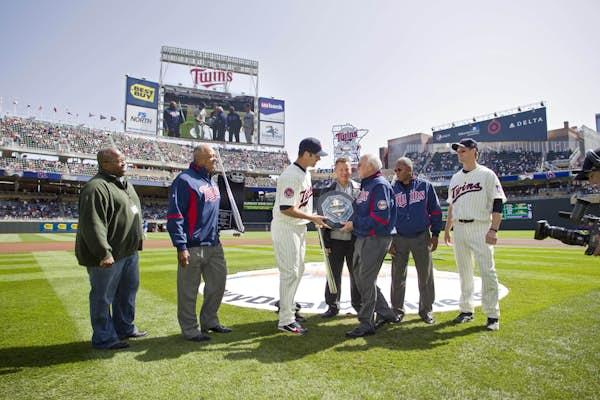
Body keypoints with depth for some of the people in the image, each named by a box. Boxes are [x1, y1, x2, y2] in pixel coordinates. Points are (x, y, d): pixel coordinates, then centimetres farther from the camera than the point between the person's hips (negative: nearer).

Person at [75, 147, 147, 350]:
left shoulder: (125, 184, 14)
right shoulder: (97, 187, -18)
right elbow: (93, 224, -24)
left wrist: (136, 243, 21)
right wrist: (103, 253, -26)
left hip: (129, 251, 10)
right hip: (109, 255, -10)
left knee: (128, 290, 20)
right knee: (103, 296, 4)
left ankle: (124, 327, 37)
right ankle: (104, 337, 18)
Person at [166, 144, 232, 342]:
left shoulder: (211, 181, 15)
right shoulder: (185, 180, -12)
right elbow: (174, 216, -16)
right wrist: (181, 247, -20)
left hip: (214, 245, 9)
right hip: (193, 247, -9)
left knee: (217, 283, 16)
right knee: (188, 291, 4)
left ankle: (209, 321, 32)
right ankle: (190, 330, 19)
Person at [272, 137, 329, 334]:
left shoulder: (306, 173, 10)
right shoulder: (291, 175, -22)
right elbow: (286, 209, -26)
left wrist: (314, 218, 9)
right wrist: (312, 218, -20)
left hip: (299, 227, 10)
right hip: (285, 228, -10)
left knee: (298, 270, 18)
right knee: (290, 272, -6)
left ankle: (288, 309, 33)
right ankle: (285, 320, 4)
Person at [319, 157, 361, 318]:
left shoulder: (360, 189, 3)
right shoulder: (327, 191, 4)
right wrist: (325, 242, -1)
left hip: (355, 238, 0)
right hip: (335, 239, 0)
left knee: (356, 273, 10)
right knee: (334, 274, 7)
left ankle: (358, 303, 27)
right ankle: (333, 306, 21)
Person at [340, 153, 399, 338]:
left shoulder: (380, 185, -14)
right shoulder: (365, 185, 16)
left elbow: (381, 217, -23)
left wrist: (355, 224, -19)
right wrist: (351, 222, 5)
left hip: (376, 239, -10)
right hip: (362, 238, 10)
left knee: (366, 280, -4)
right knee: (360, 276, 15)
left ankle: (366, 323, 10)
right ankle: (385, 313, 29)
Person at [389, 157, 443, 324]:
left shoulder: (425, 186, 2)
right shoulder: (392, 190, 5)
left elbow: (435, 211, 6)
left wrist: (435, 234, 2)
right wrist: (389, 240, 1)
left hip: (422, 237, -1)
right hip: (399, 238, 1)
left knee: (426, 276, 5)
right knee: (398, 276, 5)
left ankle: (426, 310, 20)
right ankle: (397, 309, 18)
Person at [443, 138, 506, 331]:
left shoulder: (487, 174, -2)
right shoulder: (455, 178, 16)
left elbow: (498, 203, -8)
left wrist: (493, 229, -18)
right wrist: (446, 230, 16)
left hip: (480, 228, -6)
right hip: (459, 228, 6)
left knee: (487, 271, -6)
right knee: (464, 272, 11)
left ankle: (492, 315, 4)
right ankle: (466, 310, 22)